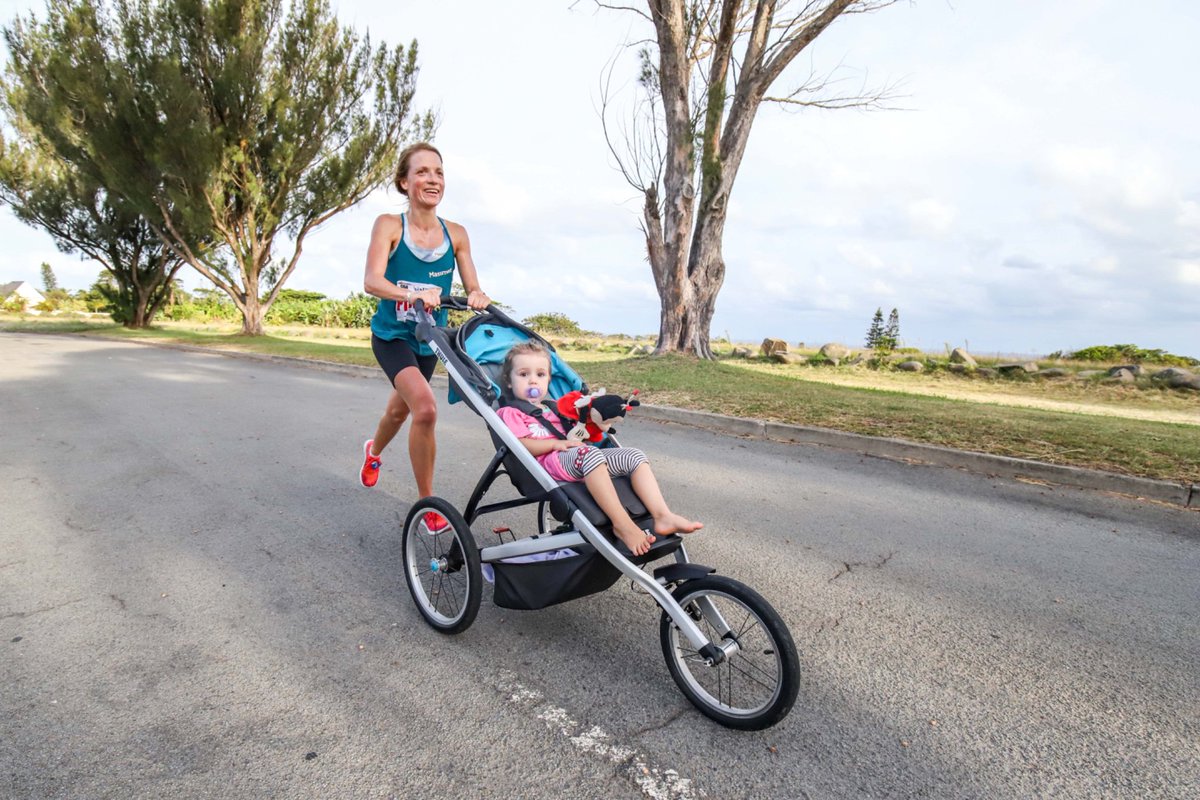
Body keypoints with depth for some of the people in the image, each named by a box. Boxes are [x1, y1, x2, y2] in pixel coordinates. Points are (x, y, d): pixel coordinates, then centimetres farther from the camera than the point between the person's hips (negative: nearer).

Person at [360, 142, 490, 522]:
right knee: (425, 407, -27)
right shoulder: (389, 225, -13)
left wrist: (477, 297, -29)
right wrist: (412, 294, -43)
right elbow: (372, 281, -25)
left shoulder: (456, 234, -5)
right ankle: (427, 504, -11)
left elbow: (472, 288, -5)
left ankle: (374, 451, 59)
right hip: (392, 335, -4)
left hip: (429, 338, 4)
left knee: (400, 409, 24)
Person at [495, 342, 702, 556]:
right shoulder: (510, 412, 11)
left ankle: (663, 516, -27)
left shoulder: (552, 409, 35)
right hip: (548, 462, -8)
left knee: (635, 456, -10)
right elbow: (521, 446, -6)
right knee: (589, 453, -40)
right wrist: (556, 444, -13)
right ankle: (622, 524, -44)